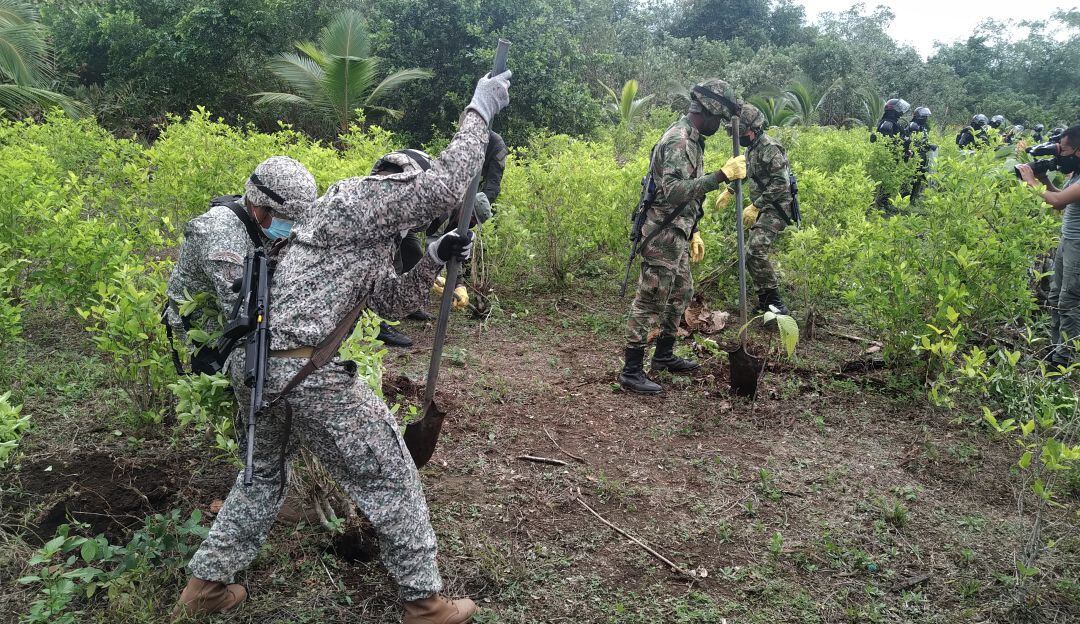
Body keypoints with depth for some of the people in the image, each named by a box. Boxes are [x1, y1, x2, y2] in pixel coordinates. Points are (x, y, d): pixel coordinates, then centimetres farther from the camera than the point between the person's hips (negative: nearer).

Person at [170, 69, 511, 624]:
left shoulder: (367, 236, 23)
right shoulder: (357, 197, -7)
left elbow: (390, 302, 24)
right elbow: (445, 185, -18)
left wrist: (435, 259, 10)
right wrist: (480, 110, -7)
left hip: (258, 361, 10)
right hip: (308, 371, -10)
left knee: (263, 475, 27)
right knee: (388, 479, 4)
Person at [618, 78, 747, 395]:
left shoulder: (691, 140, 14)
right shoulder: (679, 141, -19)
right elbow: (674, 191, -32)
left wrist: (694, 232, 24)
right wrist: (721, 176, -35)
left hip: (677, 233, 10)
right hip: (663, 234, -10)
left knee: (681, 294, 19)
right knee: (651, 301, -7)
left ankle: (664, 355, 32)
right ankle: (631, 371, -1)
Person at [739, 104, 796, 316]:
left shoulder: (770, 148, -16)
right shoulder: (752, 148, 14)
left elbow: (781, 183, -23)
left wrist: (755, 206, -23)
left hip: (776, 208, -10)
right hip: (763, 208, 10)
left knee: (756, 251, -22)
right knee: (753, 254, 9)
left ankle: (775, 302, -17)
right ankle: (765, 302, 18)